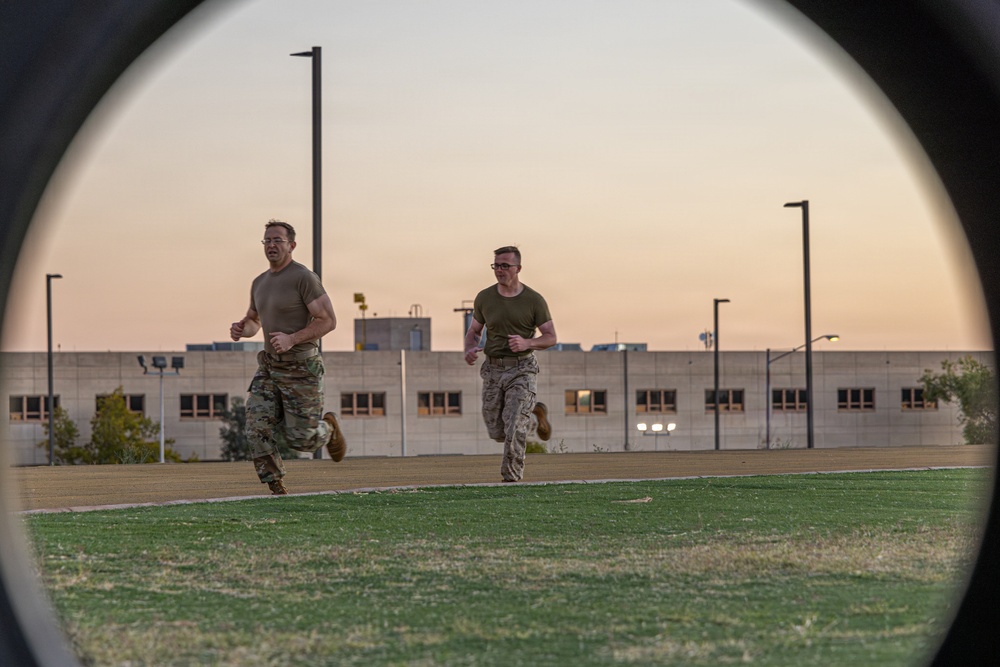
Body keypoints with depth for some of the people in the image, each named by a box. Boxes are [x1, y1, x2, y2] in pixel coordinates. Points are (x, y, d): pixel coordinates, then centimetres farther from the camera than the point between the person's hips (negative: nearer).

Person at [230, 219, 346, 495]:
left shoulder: (304, 278, -14)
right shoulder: (260, 283, 10)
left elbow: (328, 320, -17)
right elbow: (253, 322, 23)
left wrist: (291, 339, -28)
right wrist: (240, 329, -2)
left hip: (302, 370, -6)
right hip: (269, 368, 6)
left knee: (301, 439, -2)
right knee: (258, 428, -12)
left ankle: (328, 428, 32)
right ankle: (277, 490, -5)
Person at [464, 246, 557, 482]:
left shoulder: (534, 300, -6)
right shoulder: (484, 298, 2)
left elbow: (551, 337, -2)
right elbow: (474, 331, 13)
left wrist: (527, 343, -22)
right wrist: (470, 349, -11)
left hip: (521, 368, -4)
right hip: (493, 369, 4)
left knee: (514, 429, -16)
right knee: (496, 432, 9)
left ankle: (511, 478, -4)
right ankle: (533, 413, 37)